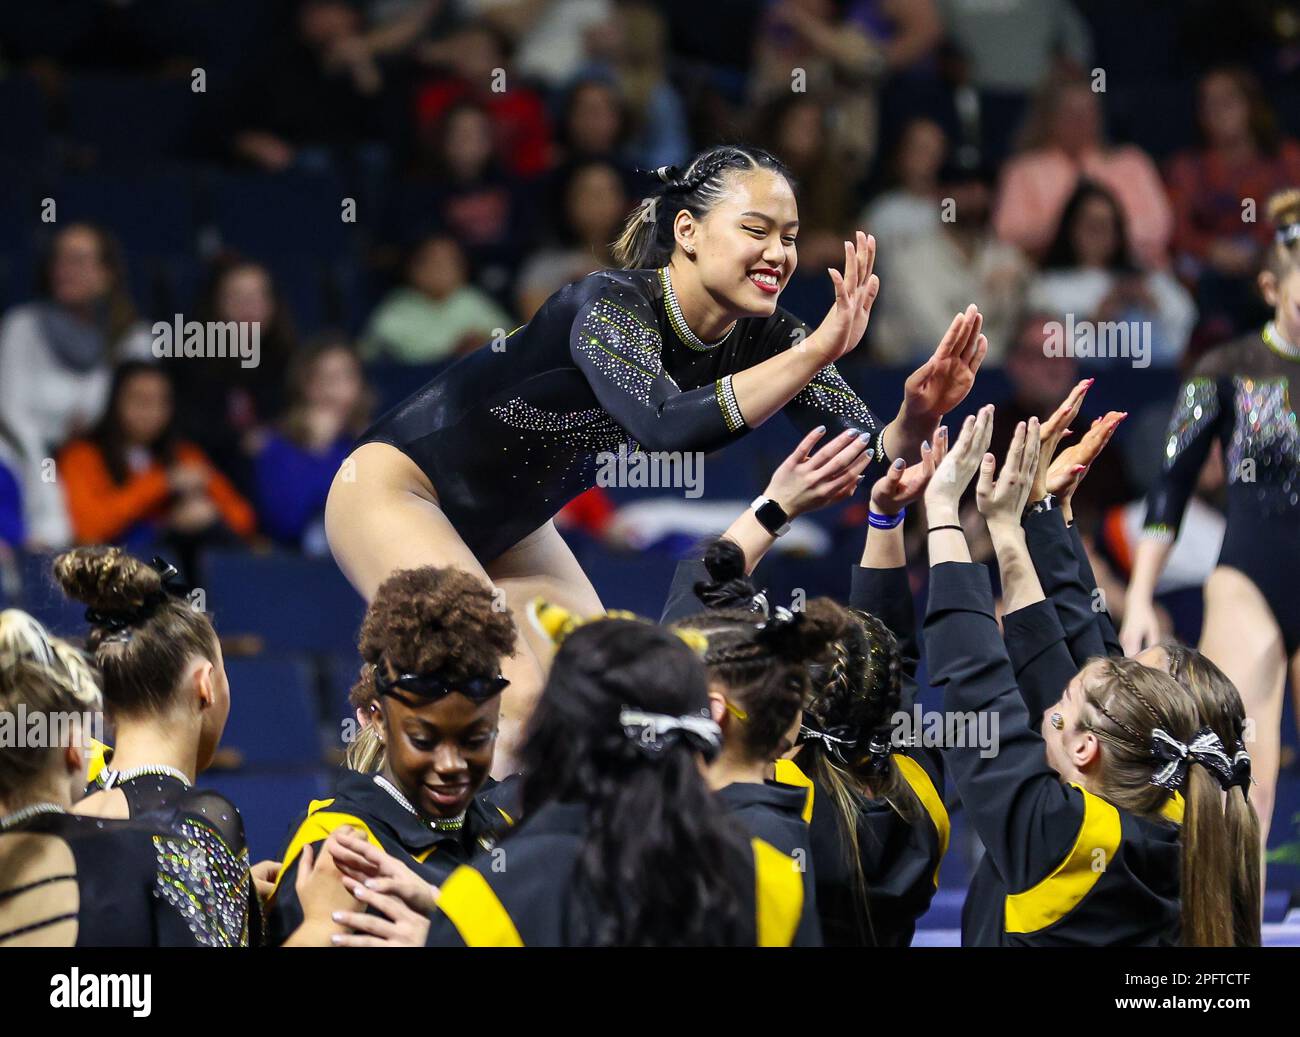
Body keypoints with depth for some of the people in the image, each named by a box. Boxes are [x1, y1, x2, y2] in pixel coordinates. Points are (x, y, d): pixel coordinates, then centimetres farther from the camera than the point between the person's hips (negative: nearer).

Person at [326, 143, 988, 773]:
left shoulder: (762, 337, -10)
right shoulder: (611, 305, -29)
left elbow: (871, 457, -16)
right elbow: (664, 426, -48)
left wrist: (915, 417, -39)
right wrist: (819, 351, -52)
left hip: (506, 530, 8)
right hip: (397, 491, -8)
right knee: (511, 699, -24)